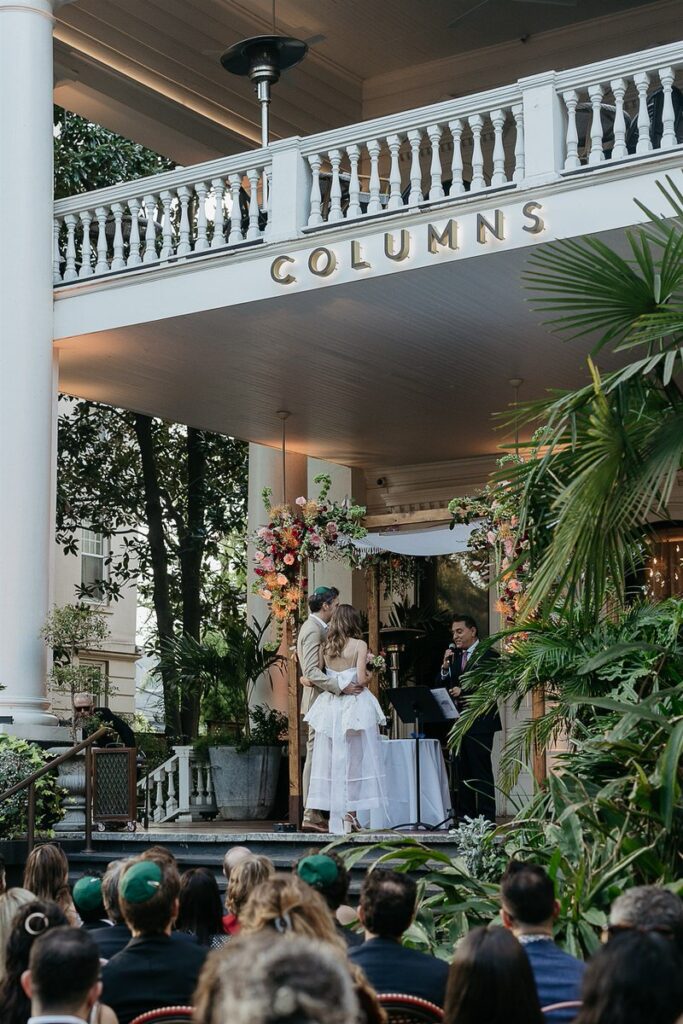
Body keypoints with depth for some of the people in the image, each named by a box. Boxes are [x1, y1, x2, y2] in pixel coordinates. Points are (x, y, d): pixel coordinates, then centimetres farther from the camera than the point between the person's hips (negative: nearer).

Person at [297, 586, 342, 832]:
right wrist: (341, 687, -26)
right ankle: (312, 816, -8)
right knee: (316, 755, -9)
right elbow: (312, 671, -23)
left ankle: (314, 814, 11)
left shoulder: (316, 627, 18)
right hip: (318, 699, -11)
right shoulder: (313, 629, -14)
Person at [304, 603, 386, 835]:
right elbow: (361, 679, -13)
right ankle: (349, 814, 0)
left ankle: (337, 816, 9)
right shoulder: (359, 645, -7)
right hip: (355, 706, -4)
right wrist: (369, 677, 8)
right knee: (354, 759, 1)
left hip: (330, 706, 4)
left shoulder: (325, 646, 4)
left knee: (332, 759, 7)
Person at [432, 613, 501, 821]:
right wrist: (445, 667, -6)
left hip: (479, 723, -7)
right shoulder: (453, 656, 16)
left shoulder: (488, 655, -3)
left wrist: (464, 691, -17)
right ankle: (464, 817, 13)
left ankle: (486, 818, -4)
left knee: (481, 771, -6)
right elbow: (439, 687, 12)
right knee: (461, 772, 9)